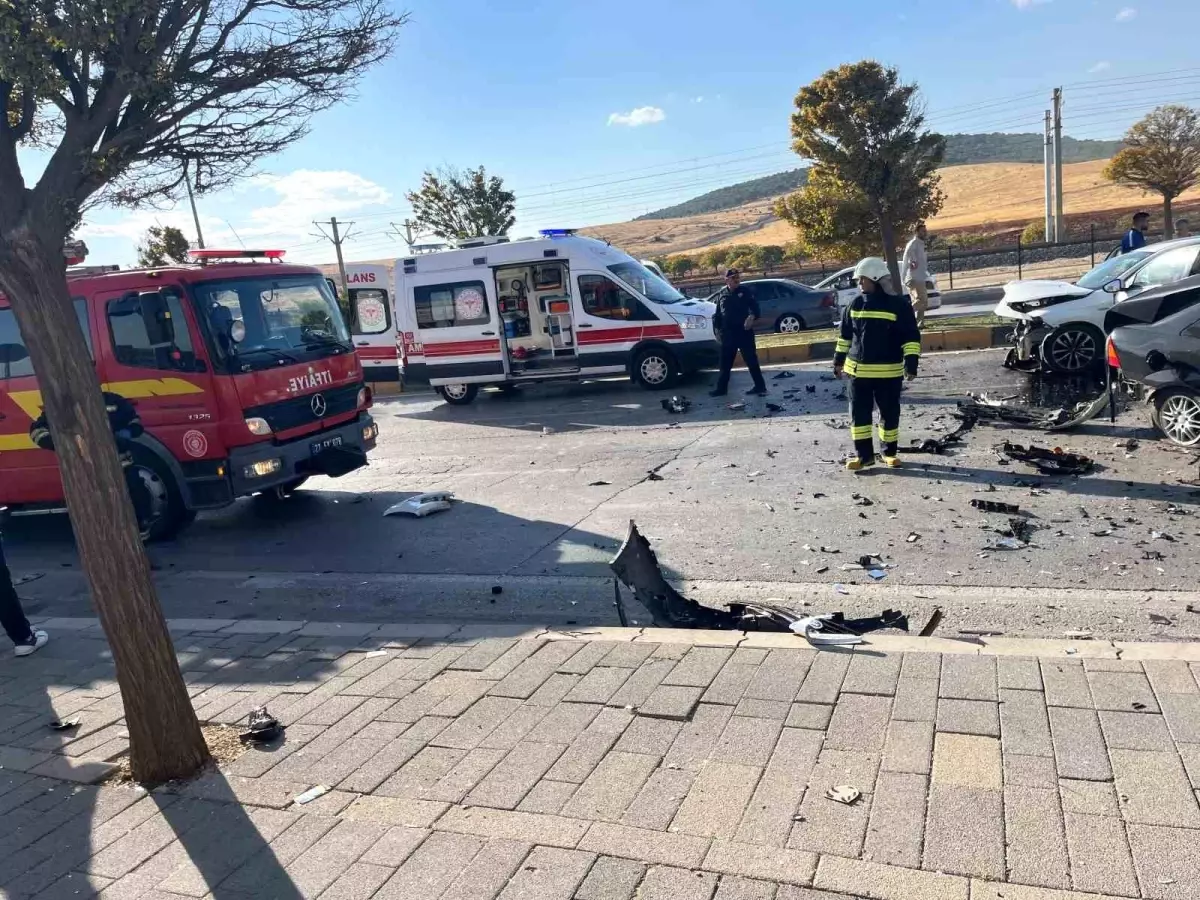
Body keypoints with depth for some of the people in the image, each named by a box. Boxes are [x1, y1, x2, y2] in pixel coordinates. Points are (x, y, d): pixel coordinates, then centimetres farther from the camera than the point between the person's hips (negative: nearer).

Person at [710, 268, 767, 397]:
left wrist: (752, 316, -24)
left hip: (744, 332, -4)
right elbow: (717, 315, 15)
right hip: (728, 334, 4)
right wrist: (717, 330, 9)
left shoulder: (744, 291, 1)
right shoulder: (722, 295, 10)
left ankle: (760, 386, 7)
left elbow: (755, 307, -4)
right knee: (725, 363, 9)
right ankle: (721, 388, 17)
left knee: (751, 360, -1)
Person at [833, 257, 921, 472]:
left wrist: (911, 362, -15)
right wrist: (838, 360, 15)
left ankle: (890, 452, 23)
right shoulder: (856, 304, 5)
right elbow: (845, 334, 15)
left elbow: (911, 337, -6)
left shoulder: (899, 305, -7)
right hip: (858, 369, 3)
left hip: (889, 371, -3)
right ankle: (863, 454, 13)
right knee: (859, 413, 4)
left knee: (889, 413, 8)